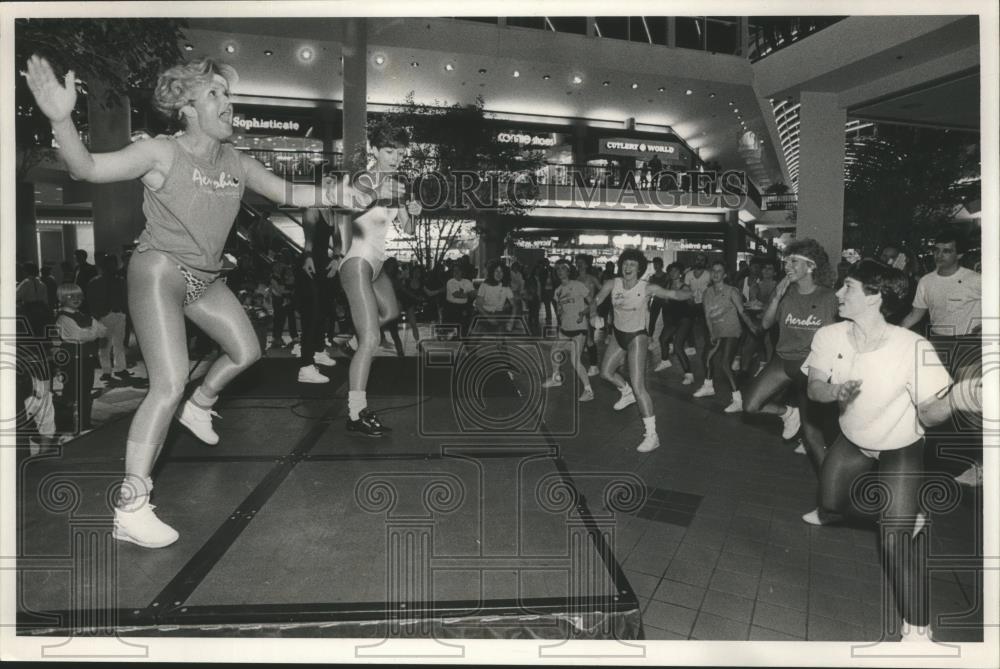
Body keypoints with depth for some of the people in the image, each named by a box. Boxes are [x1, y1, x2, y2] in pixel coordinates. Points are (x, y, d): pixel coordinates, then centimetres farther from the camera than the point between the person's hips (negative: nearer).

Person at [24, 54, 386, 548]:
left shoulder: (236, 163, 2)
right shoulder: (162, 154, -15)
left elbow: (284, 192, 10)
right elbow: (86, 168, -20)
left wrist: (330, 195, -6)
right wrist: (61, 119, -38)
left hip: (204, 278, 7)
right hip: (159, 271, -7)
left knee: (245, 351, 17)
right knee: (170, 383, -18)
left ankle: (198, 405, 49)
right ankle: (131, 508, -10)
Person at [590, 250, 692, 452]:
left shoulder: (647, 288, -19)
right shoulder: (612, 284, -10)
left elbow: (674, 294, -19)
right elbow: (596, 301, 4)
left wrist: (686, 292, -35)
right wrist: (593, 310, -12)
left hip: (637, 337, -6)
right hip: (618, 334, 6)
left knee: (638, 387, -13)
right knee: (605, 372, 23)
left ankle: (652, 435, -5)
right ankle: (627, 394, 54)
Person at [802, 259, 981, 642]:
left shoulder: (914, 348, -32)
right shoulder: (829, 337, -21)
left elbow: (929, 413, -23)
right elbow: (814, 389, -11)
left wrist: (956, 398, -46)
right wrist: (836, 391, -34)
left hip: (900, 450, -4)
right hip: (852, 441, 5)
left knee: (895, 542, -15)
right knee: (829, 509, 18)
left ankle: (917, 630, 7)